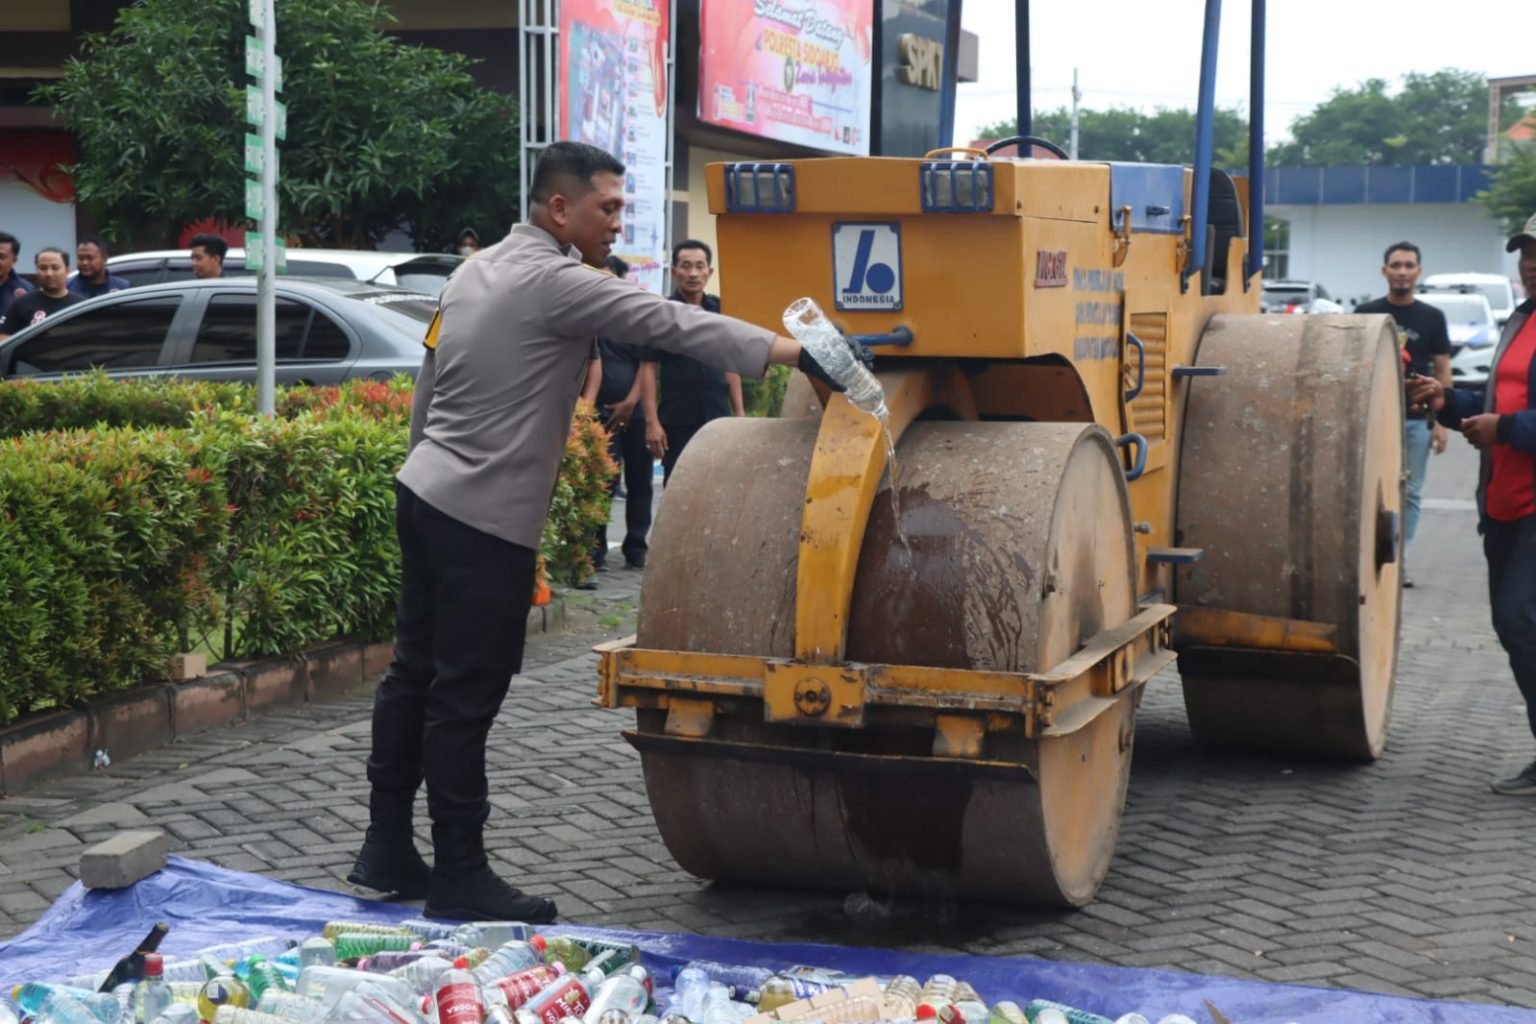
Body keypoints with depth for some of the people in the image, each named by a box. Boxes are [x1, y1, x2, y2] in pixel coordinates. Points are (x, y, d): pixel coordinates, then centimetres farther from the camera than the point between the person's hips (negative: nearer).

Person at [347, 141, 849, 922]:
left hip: (425, 496, 10)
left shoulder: (477, 271, 14)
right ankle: (459, 875, 6)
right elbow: (671, 324, -22)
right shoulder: (554, 282, -15)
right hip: (485, 520, -10)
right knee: (466, 697, -3)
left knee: (416, 674, 14)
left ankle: (387, 850, 22)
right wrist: (793, 353, -24)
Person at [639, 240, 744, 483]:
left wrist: (739, 412, 9)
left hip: (718, 418, 3)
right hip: (677, 421, -3)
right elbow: (649, 367, -5)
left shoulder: (720, 310, 8)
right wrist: (652, 421, -12)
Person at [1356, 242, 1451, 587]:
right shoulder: (1366, 313, 2)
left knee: (1411, 492, 6)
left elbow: (1442, 370, 6)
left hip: (1417, 419, 1)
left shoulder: (1432, 318, 5)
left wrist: (1441, 421, -1)